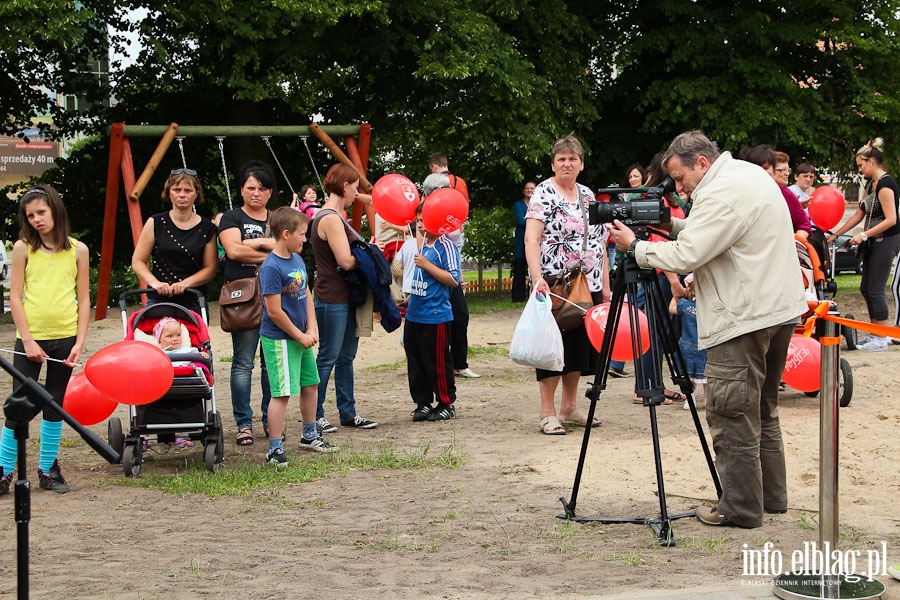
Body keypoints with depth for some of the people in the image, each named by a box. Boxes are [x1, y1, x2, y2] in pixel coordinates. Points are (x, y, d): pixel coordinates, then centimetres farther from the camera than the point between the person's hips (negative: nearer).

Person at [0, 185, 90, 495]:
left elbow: (84, 300, 4)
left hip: (64, 338, 1)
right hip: (30, 338, -1)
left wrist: (80, 342, -4)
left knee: (54, 405, 10)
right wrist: (28, 340, -10)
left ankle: (48, 469, 20)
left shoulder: (77, 250, 3)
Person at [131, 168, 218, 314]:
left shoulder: (207, 228, 7)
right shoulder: (155, 223, 6)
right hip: (158, 301, -1)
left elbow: (211, 268, 6)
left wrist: (186, 283, -10)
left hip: (194, 304, 1)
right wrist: (155, 283, -11)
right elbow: (138, 262, 6)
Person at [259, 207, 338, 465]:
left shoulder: (297, 260, 7)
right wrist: (300, 336, -13)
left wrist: (311, 330, 1)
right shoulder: (271, 267, -20)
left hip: (301, 336, 9)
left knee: (310, 384, 19)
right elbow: (274, 311, -20)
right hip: (280, 339, -9)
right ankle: (275, 450, -3)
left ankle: (309, 436, 37)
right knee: (282, 393, -8)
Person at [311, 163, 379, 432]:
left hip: (345, 297, 10)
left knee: (346, 357, 13)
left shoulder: (333, 216, 16)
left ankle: (348, 412, 19)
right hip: (332, 299, -10)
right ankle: (314, 415, 3)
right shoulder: (330, 219, -17)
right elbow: (345, 261, -21)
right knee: (328, 357, -4)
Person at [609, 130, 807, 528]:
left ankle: (740, 508, -2)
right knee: (762, 410, 18)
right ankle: (770, 496, 23)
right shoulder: (751, 174, 15)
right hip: (779, 310, 11)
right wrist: (672, 224, 11)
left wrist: (634, 246, -7)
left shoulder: (721, 194, -17)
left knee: (732, 416, -5)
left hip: (744, 318, -11)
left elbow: (684, 256, -20)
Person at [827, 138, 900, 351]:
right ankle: (875, 334, 19)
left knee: (875, 290, -7)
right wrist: (836, 234, 15)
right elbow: (859, 214, 18)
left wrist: (864, 235, -22)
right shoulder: (870, 184, 13)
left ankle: (881, 340, -1)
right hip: (874, 241, 10)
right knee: (866, 288, 12)